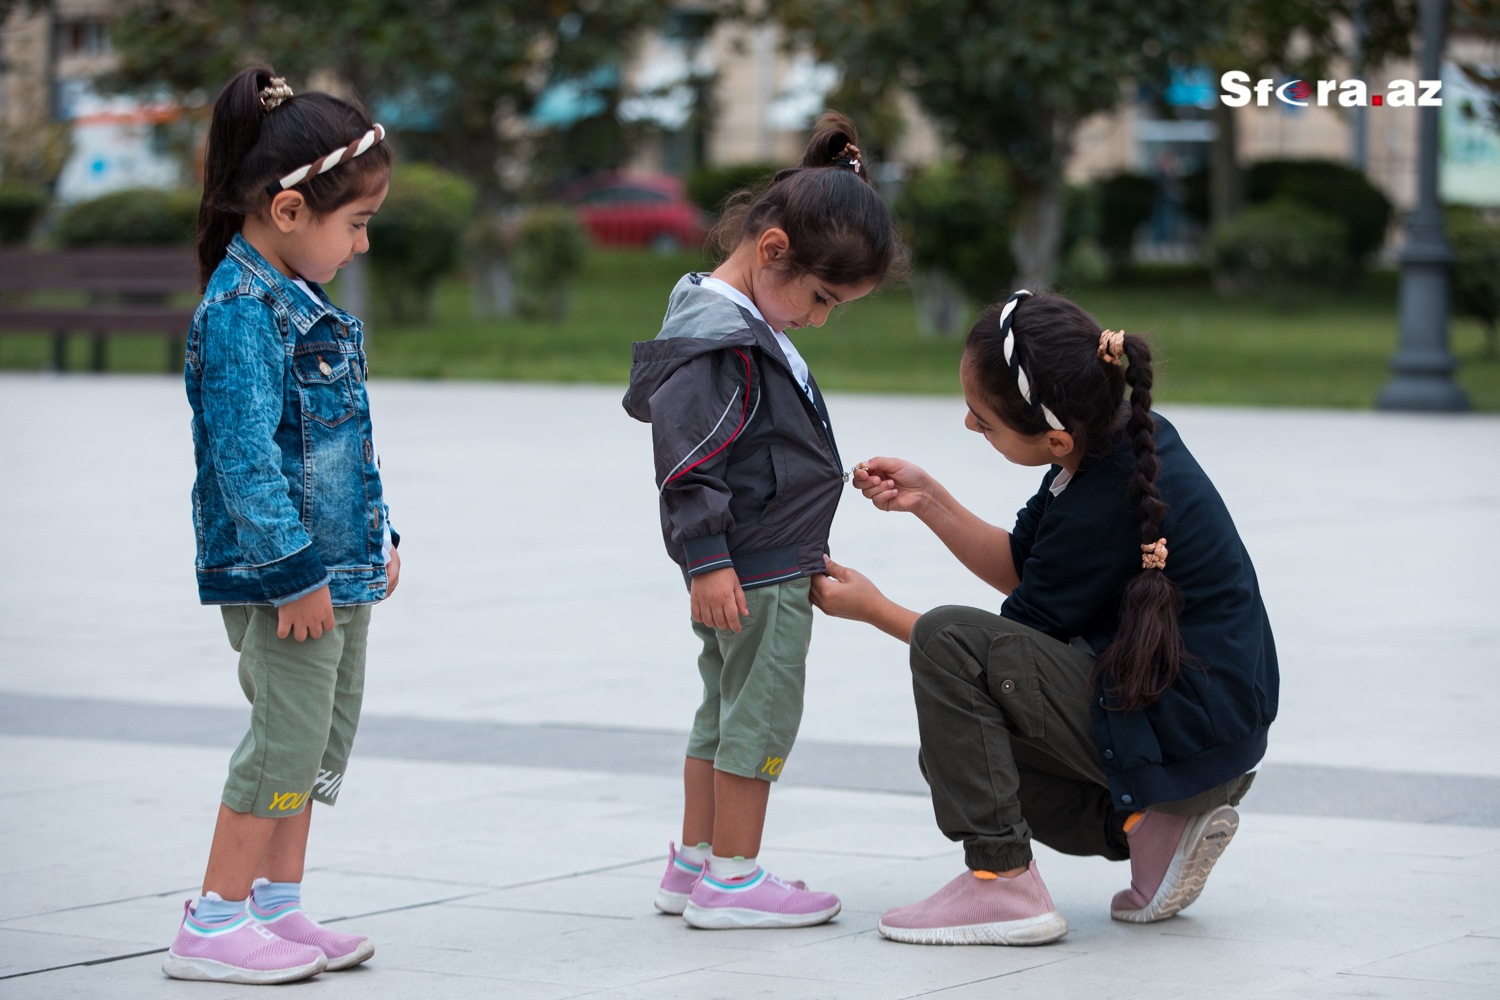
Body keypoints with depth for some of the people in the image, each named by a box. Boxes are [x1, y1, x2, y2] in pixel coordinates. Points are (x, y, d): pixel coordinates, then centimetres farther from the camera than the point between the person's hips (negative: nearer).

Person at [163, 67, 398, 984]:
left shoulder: (297, 299, 14)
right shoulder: (241, 309, -17)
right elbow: (245, 452, -22)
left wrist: (378, 534, 21)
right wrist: (294, 571, -23)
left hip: (338, 564, 10)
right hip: (284, 573, -10)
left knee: (325, 735, 15)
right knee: (287, 737, -7)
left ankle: (278, 906, 23)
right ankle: (215, 924, 1)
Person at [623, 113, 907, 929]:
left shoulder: (735, 319, 12)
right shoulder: (723, 339, -20)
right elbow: (687, 456, -23)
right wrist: (708, 559, -24)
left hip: (746, 565, 11)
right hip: (755, 570, -11)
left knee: (726, 710, 16)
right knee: (761, 711, -3)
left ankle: (694, 863, 23)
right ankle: (732, 878, 3)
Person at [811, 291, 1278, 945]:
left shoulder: (1098, 511, -26)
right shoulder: (1121, 432, 0)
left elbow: (1023, 630, -9)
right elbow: (1019, 566, 13)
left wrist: (873, 609, 0)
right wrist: (927, 500, 1)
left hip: (1191, 732, -10)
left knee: (947, 642, -20)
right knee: (956, 757, 19)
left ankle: (1001, 881, -15)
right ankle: (1149, 825, 9)